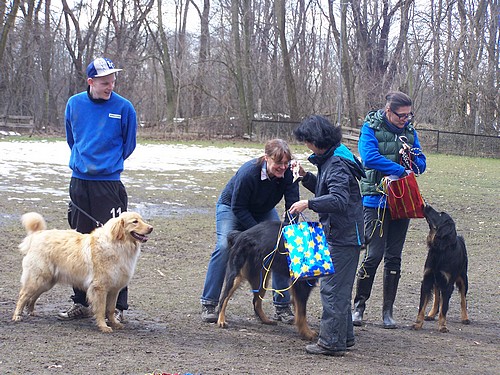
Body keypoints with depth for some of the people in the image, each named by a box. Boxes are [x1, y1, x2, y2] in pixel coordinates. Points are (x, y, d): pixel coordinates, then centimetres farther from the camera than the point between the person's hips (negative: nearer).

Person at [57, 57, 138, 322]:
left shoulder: (123, 107, -5)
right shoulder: (75, 104, 3)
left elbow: (128, 144, 8)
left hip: (109, 184, -4)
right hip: (79, 183, 4)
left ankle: (117, 307, -1)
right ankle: (81, 303, 21)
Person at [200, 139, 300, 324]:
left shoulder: (288, 174, -26)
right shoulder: (248, 173, -37)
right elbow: (238, 208, -28)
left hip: (264, 211, 4)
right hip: (231, 207, -4)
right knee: (224, 248, -23)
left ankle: (282, 306, 1)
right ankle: (209, 303, -15)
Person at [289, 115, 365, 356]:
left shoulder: (337, 164, -19)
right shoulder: (329, 160, 14)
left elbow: (339, 199, -29)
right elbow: (326, 191, 23)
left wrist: (308, 204, -31)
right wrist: (306, 177, 12)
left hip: (343, 236, -11)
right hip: (341, 234, 11)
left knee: (332, 288, -7)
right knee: (340, 287, 18)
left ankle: (332, 342, -3)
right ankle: (344, 336, 27)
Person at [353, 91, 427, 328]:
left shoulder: (409, 131, 10)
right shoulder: (371, 128, -5)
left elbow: (421, 166, 12)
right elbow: (369, 157, -20)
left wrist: (411, 156, -10)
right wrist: (401, 170, -17)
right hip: (376, 200, -5)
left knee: (394, 257, 6)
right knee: (374, 255, -9)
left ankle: (387, 311, 14)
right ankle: (358, 306, 6)